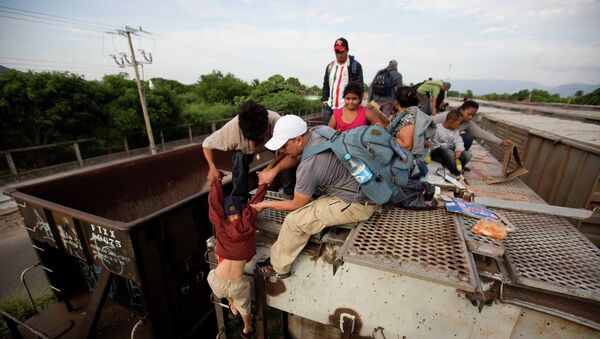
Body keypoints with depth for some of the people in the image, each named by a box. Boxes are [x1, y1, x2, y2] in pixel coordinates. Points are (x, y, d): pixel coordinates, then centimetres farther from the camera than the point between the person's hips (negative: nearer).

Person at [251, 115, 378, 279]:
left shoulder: (308, 167, -25)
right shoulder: (320, 131, -4)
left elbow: (296, 205, -7)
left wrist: (266, 205, 5)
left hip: (357, 204, -9)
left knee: (294, 221, -7)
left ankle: (278, 268, 18)